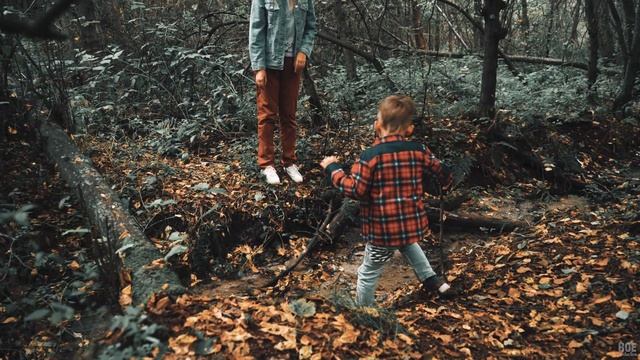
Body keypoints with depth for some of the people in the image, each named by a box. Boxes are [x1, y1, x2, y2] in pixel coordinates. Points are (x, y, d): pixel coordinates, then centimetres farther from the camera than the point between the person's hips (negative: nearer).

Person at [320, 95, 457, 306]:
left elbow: (354, 190, -17)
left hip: (383, 230, -5)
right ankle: (432, 281, 39)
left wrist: (332, 168, -5)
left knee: (367, 274, 13)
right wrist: (446, 181, 35)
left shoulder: (371, 156, -18)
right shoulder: (418, 151, -3)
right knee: (408, 242, 40)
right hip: (413, 224, 6)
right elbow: (441, 174, 10)